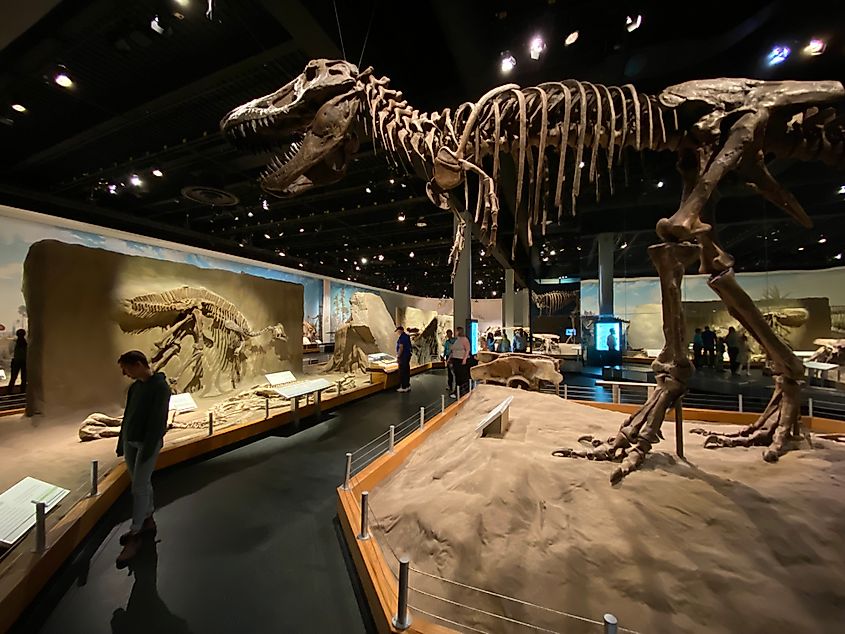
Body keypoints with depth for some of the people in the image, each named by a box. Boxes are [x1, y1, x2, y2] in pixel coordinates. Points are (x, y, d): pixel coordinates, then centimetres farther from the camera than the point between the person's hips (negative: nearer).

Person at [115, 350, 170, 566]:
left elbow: (157, 421, -19)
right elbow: (127, 416, 14)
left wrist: (147, 450, -18)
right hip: (130, 441, 7)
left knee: (139, 488, -2)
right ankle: (148, 521, 31)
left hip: (148, 443, -7)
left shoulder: (160, 387, -18)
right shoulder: (135, 386, 7)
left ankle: (134, 536, 10)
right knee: (142, 484, 16)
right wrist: (121, 443, 12)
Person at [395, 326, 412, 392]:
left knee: (402, 372, -2)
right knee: (406, 371, 14)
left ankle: (403, 387, 3)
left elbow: (401, 348, -22)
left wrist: (398, 356, -14)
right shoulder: (407, 336, 12)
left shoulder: (401, 337, -18)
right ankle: (407, 386, 21)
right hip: (407, 355, 10)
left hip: (403, 356, -10)